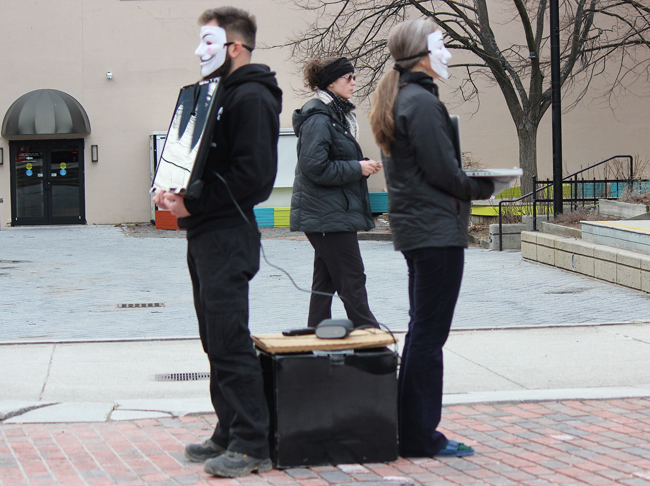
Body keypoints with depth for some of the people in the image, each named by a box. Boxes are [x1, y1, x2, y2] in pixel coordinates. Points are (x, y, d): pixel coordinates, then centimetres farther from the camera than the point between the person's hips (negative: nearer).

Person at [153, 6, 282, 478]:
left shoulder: (251, 98, -12)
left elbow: (253, 174, -21)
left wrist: (194, 204, -18)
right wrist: (172, 189, 4)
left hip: (228, 234, -10)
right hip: (205, 232, 10)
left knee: (229, 339, -10)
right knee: (217, 338, 13)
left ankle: (251, 445, -6)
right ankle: (230, 434, 20)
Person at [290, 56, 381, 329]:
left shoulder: (337, 115, 17)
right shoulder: (318, 119, -15)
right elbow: (316, 168, -22)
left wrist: (364, 166, 9)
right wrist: (357, 168, -15)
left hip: (334, 213, 10)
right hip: (328, 216, -10)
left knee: (325, 282, 12)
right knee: (352, 281, -6)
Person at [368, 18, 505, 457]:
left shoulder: (396, 100, 15)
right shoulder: (422, 102, -16)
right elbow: (444, 173, -18)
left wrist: (468, 172, 9)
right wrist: (485, 187, -2)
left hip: (413, 226, 10)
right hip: (437, 230, -10)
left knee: (422, 331, 16)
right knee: (429, 335, -5)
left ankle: (411, 429, 22)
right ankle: (420, 437, 0)